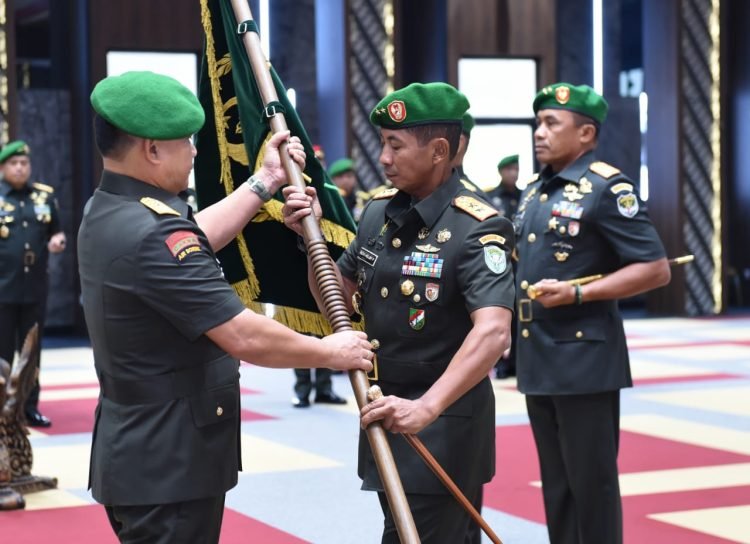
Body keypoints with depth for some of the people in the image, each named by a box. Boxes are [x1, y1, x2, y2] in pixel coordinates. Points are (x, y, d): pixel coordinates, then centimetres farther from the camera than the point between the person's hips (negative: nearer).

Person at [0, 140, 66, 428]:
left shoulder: (45, 195, 8)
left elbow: (57, 230, 17)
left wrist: (58, 241, -4)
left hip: (35, 288, 3)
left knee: (32, 350, 10)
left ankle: (30, 407, 18)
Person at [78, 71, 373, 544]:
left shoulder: (105, 214, 6)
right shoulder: (152, 235, -25)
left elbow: (193, 241, 22)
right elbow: (244, 337, -25)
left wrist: (265, 182, 25)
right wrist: (330, 352, -10)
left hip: (137, 452, 10)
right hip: (168, 464, -10)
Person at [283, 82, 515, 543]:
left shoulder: (477, 228, -19)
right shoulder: (379, 212, 4)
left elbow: (493, 331, -32)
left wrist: (428, 407, -42)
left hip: (446, 423, -8)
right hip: (386, 414, 8)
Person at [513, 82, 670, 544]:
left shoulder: (608, 188, -12)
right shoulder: (535, 192, 13)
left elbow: (655, 269, -16)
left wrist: (576, 294, -22)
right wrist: (517, 295, 8)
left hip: (585, 362, -8)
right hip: (538, 362, 8)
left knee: (592, 484, 0)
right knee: (556, 485, 15)